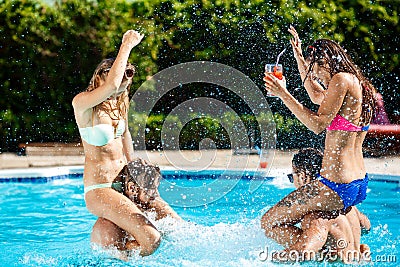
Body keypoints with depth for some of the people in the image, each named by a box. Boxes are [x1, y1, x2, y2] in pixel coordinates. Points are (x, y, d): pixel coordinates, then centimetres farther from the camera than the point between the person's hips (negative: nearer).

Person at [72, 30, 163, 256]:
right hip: (99, 190, -9)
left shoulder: (119, 103, 6)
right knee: (151, 239, -24)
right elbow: (112, 85, -36)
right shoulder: (82, 103, -18)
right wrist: (127, 46, -26)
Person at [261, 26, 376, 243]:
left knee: (270, 222, -7)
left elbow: (318, 124, -20)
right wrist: (299, 57, 33)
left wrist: (283, 94, -16)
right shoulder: (356, 83, 14)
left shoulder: (342, 79, -14)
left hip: (338, 184, -11)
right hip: (359, 183, 11)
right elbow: (317, 96, 31)